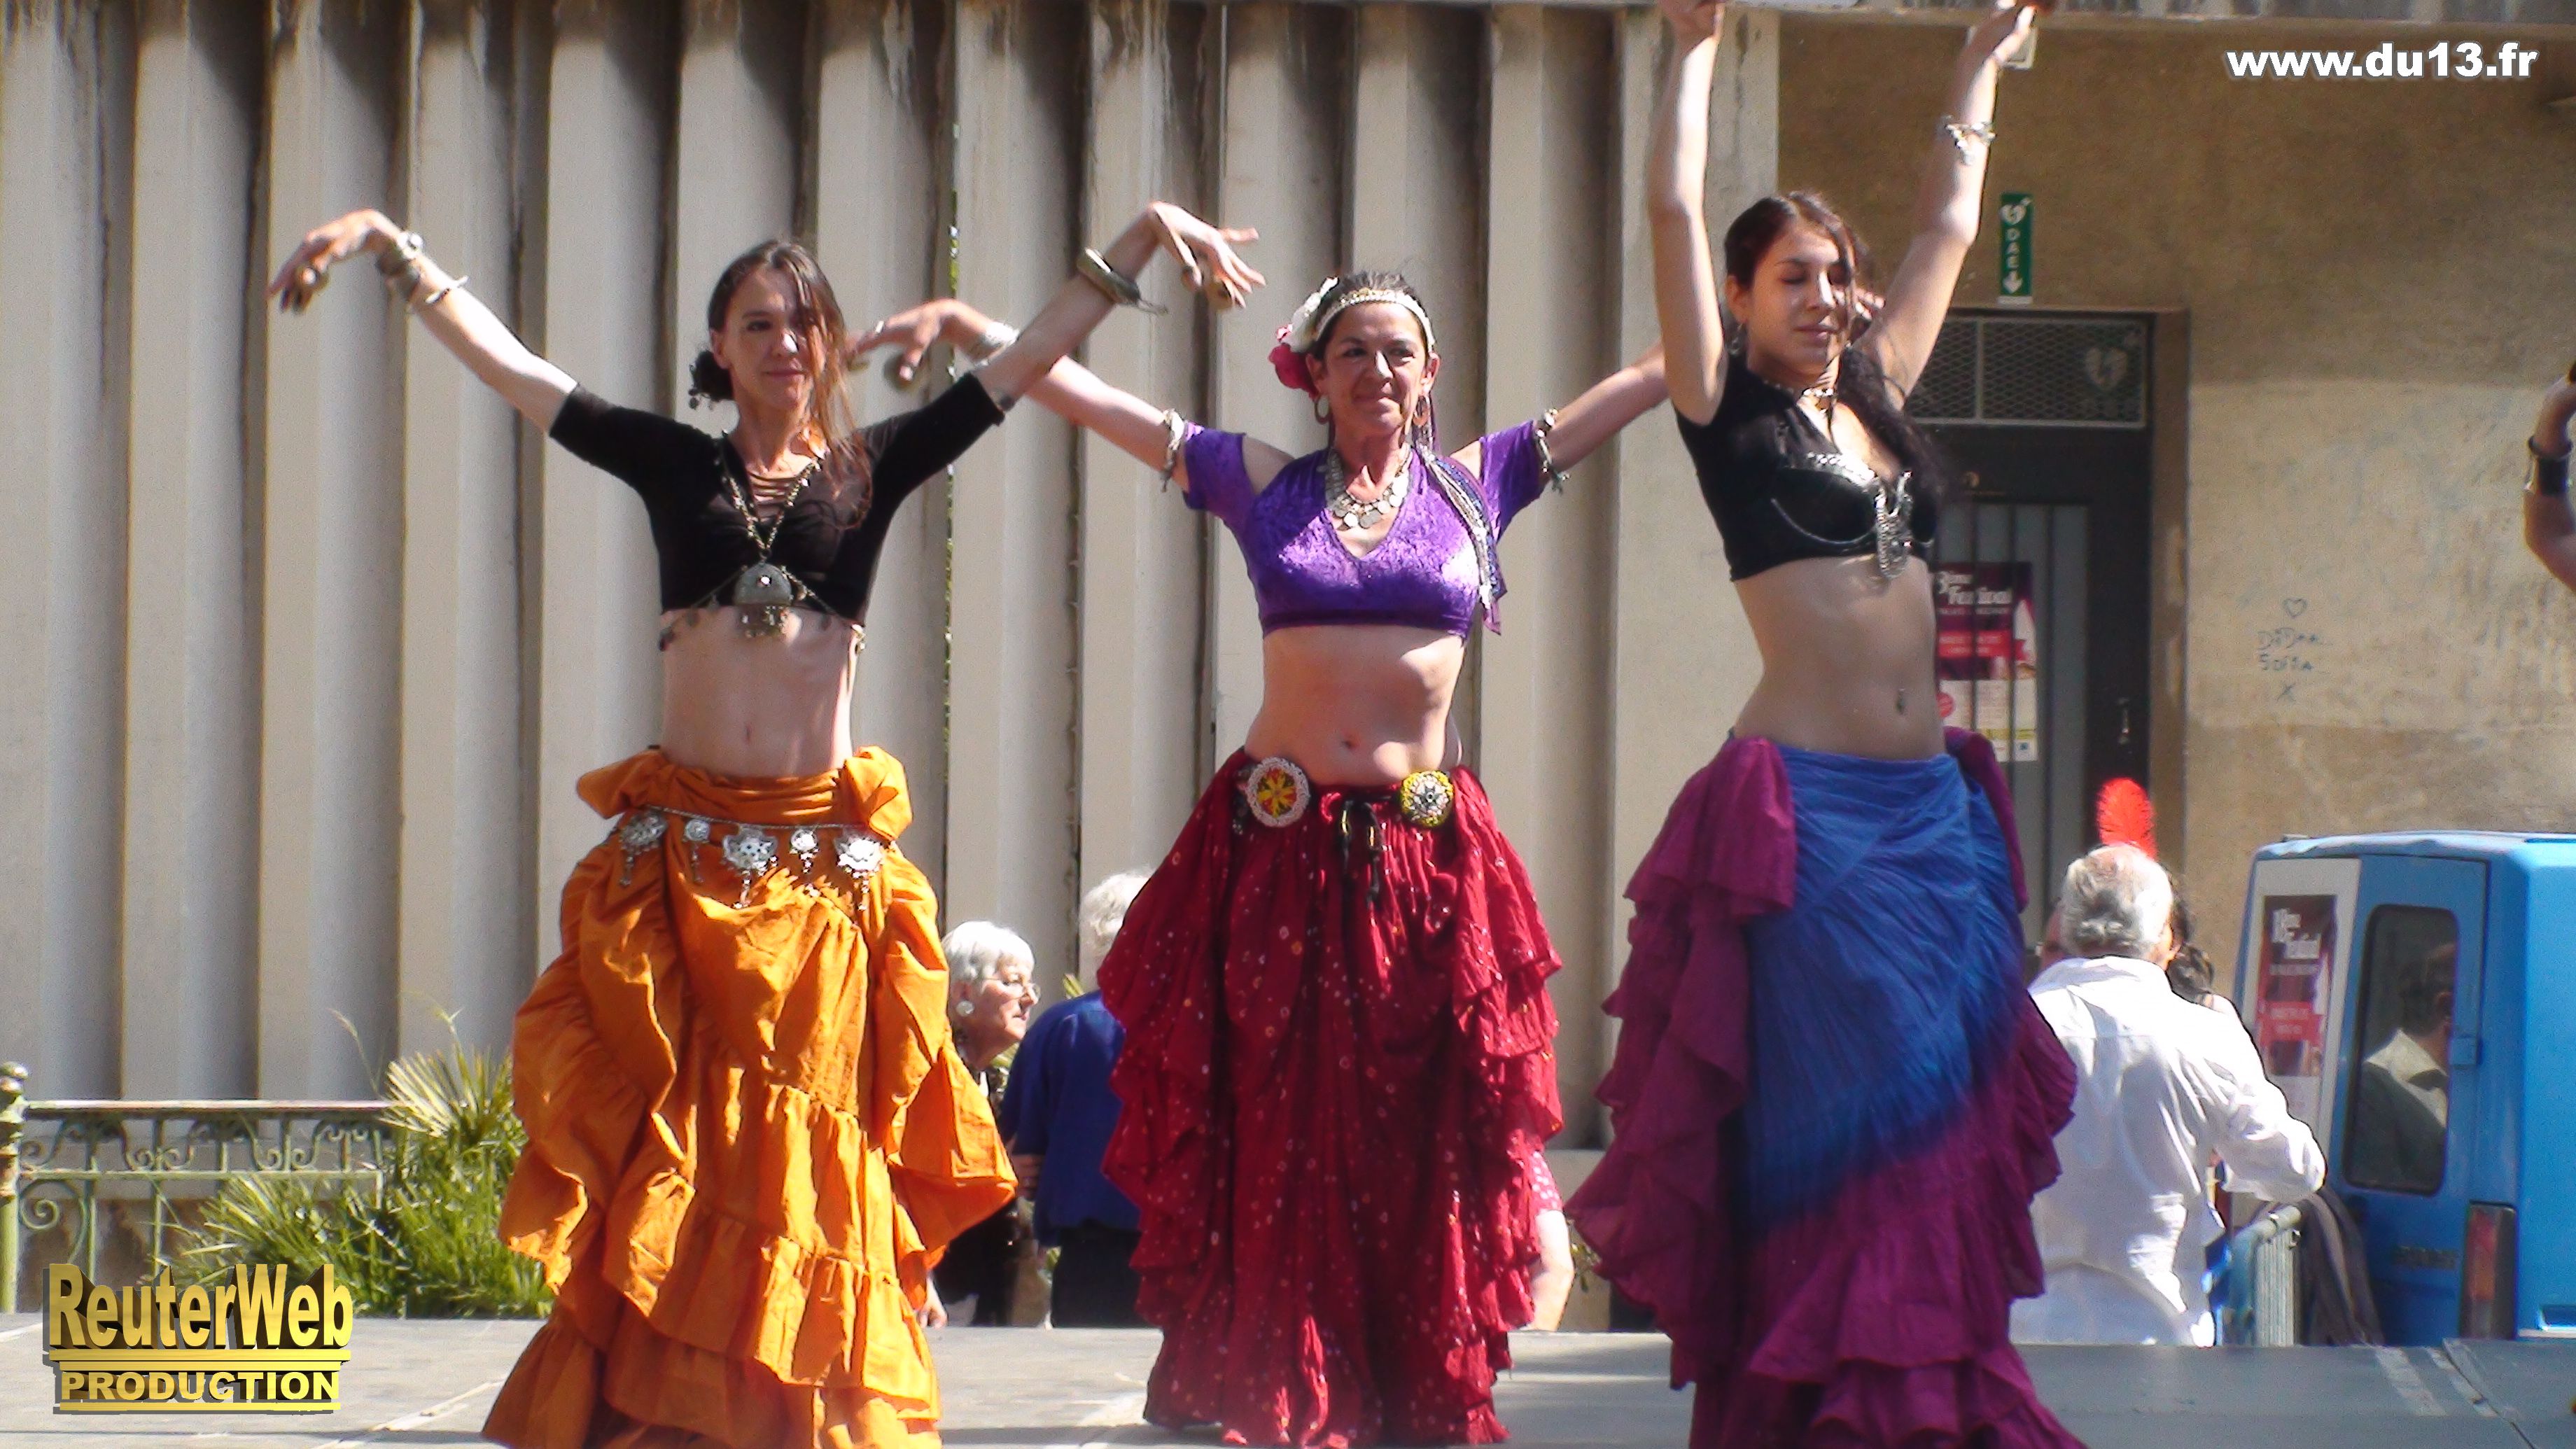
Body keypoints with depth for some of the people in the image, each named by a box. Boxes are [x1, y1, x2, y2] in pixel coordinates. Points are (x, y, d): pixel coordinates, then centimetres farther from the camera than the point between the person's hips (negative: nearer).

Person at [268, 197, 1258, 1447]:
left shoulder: (872, 470, 9)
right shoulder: (675, 464, 10)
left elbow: (1029, 357, 8)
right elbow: (498, 358, 10)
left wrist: (1141, 241, 2)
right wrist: (388, 244, 6)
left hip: (821, 860, 0)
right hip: (678, 857, 0)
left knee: (808, 1152, 0)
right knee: (666, 1151, -2)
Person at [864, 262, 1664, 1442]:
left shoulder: (1475, 484, 9)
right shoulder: (1263, 483, 8)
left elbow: (1647, 380, 11)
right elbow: (1087, 397, 6)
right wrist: (963, 324, 0)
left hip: (1425, 857, 0)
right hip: (1280, 847, 0)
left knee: (1419, 1143, 2)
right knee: (1277, 1135, 2)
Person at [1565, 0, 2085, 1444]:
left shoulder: (1878, 404, 17)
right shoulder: (1730, 413, 2)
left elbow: (1950, 227, 28)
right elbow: (1677, 212, -6)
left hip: (1933, 808, 6)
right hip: (1808, 809, -6)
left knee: (1940, 1122, 4)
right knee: (1832, 1119, -8)